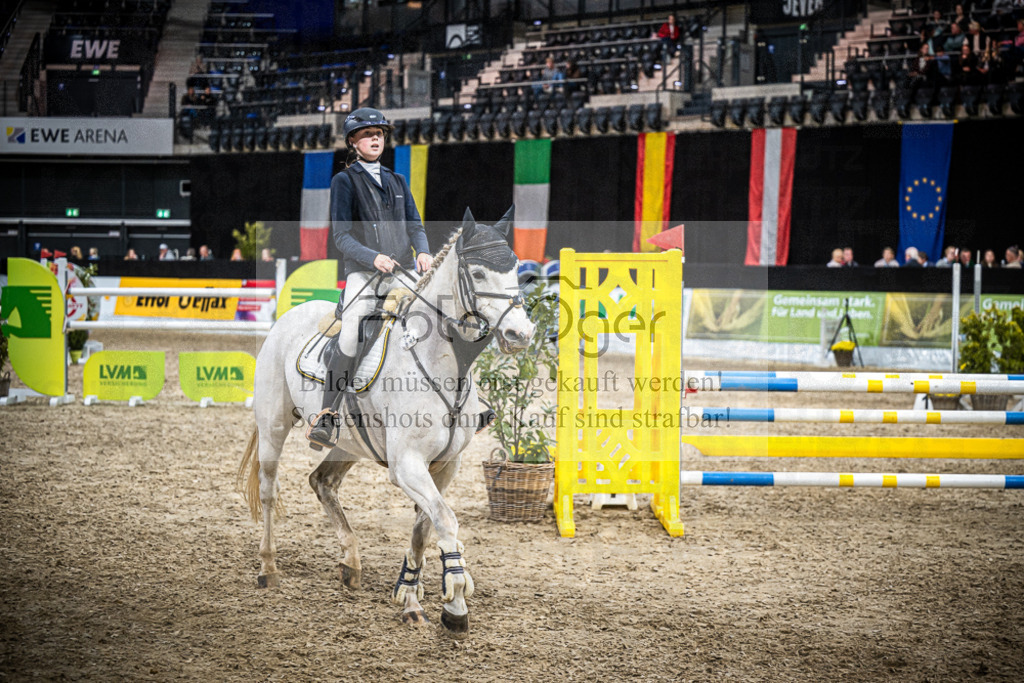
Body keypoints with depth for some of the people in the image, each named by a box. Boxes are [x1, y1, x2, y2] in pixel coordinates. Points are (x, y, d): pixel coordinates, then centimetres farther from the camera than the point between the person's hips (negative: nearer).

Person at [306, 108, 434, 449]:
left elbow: (415, 225, 16)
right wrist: (373, 257, -19)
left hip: (403, 271, 4)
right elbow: (341, 236, -2)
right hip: (362, 271, -4)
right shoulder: (345, 181, 6)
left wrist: (423, 252, -7)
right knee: (350, 339, -25)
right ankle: (327, 415, -16)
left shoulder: (397, 181, 21)